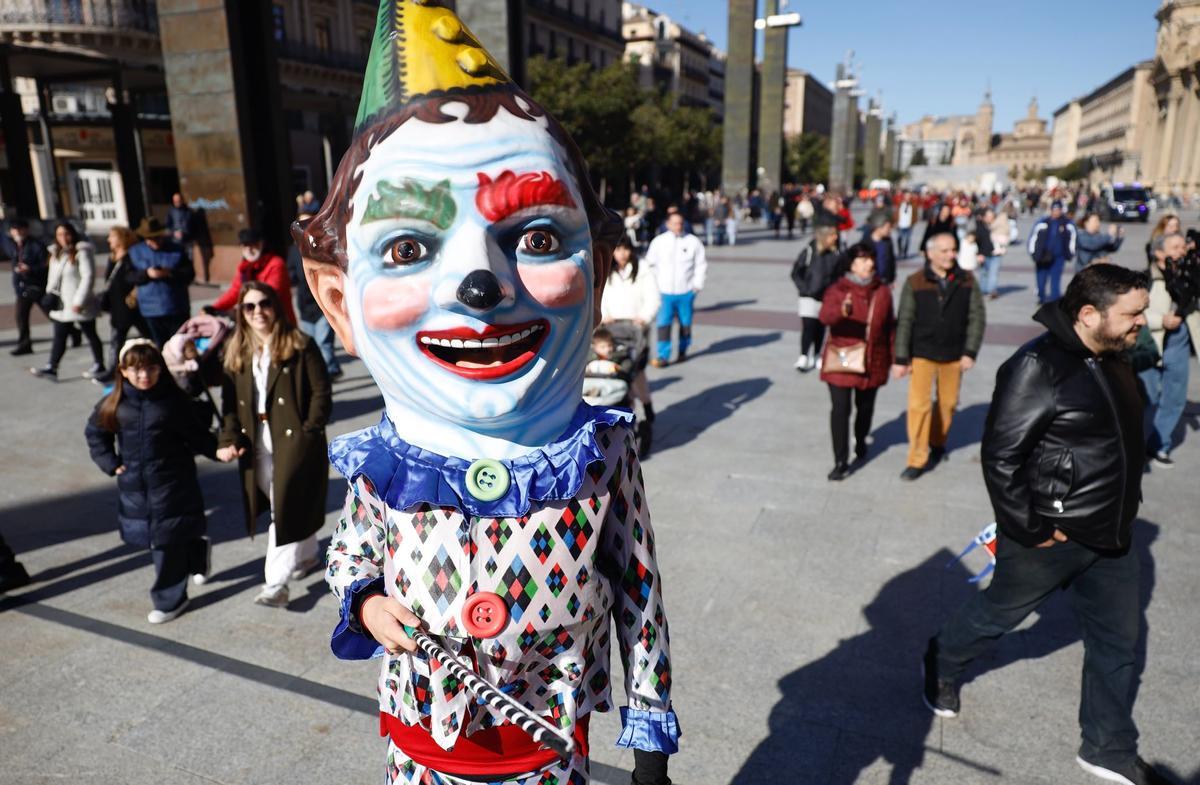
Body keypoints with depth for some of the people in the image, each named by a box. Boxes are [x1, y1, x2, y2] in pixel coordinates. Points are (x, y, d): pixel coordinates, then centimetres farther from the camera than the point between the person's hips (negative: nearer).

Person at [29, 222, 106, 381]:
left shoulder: (81, 253, -12)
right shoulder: (55, 254, 13)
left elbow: (88, 277, -18)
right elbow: (53, 277, 19)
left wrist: (79, 301, -20)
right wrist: (49, 294, 6)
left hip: (79, 306, -7)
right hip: (61, 305, 7)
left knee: (90, 335, 6)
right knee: (59, 337, 9)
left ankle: (99, 365, 17)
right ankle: (51, 367, 12)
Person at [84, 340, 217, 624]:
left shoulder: (174, 400, -11)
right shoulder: (115, 404, -1)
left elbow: (196, 435, -4)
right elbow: (95, 432, 13)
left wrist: (218, 451, -14)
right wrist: (109, 462, 5)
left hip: (172, 485, -4)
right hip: (134, 486, 4)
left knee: (167, 542, 1)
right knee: (154, 538, 14)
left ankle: (169, 601, 17)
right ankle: (198, 553, 41)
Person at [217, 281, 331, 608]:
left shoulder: (300, 345, -8)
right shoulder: (237, 351, 9)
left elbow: (321, 392, -8)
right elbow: (230, 401, 7)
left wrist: (309, 432, -14)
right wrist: (230, 439, -4)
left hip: (294, 440, -5)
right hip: (257, 444, 5)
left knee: (285, 506, -8)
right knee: (294, 504, 16)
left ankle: (276, 583, -5)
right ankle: (307, 555, 38)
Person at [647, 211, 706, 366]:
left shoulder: (693, 241, 1)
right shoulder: (659, 241, 3)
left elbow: (701, 264, 4)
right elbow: (650, 263, 8)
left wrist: (697, 284, -3)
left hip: (686, 291, 0)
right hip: (665, 292, 0)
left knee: (685, 323, 12)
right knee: (663, 324, -8)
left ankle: (682, 351, 30)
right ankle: (662, 356, -5)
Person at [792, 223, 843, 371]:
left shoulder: (836, 254, -4)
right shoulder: (809, 251, -11)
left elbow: (839, 275, 6)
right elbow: (796, 273, -5)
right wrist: (804, 289, -10)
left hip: (827, 298, 3)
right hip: (809, 297, -3)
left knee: (820, 328, 10)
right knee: (808, 327, -10)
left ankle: (814, 357, 23)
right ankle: (803, 357, -3)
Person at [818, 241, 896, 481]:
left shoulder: (882, 291, 6)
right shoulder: (838, 289, -7)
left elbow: (889, 325, 12)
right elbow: (825, 316, -25)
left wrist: (894, 355, 10)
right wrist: (842, 311, -46)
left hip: (872, 361, 4)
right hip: (841, 361, -4)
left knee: (865, 407, 17)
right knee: (840, 409, -8)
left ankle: (860, 443, 44)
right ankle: (841, 462, -2)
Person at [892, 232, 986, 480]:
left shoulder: (966, 281, 0)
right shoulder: (914, 282, -6)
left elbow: (977, 318, 2)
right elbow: (904, 322, -4)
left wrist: (970, 353, -6)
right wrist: (901, 359, -5)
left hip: (954, 355, 2)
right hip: (922, 354, -2)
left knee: (947, 403, 12)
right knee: (919, 404, -6)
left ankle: (937, 444, 36)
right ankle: (917, 460, 2)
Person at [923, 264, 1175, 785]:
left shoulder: (1113, 360, 3)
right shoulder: (1038, 367, -24)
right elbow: (1000, 456, -24)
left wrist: (1121, 515, 14)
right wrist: (1030, 531, -20)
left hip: (1110, 535, 8)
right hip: (1050, 537, -8)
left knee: (1118, 641, 16)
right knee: (997, 614, 14)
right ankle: (941, 664, 42)